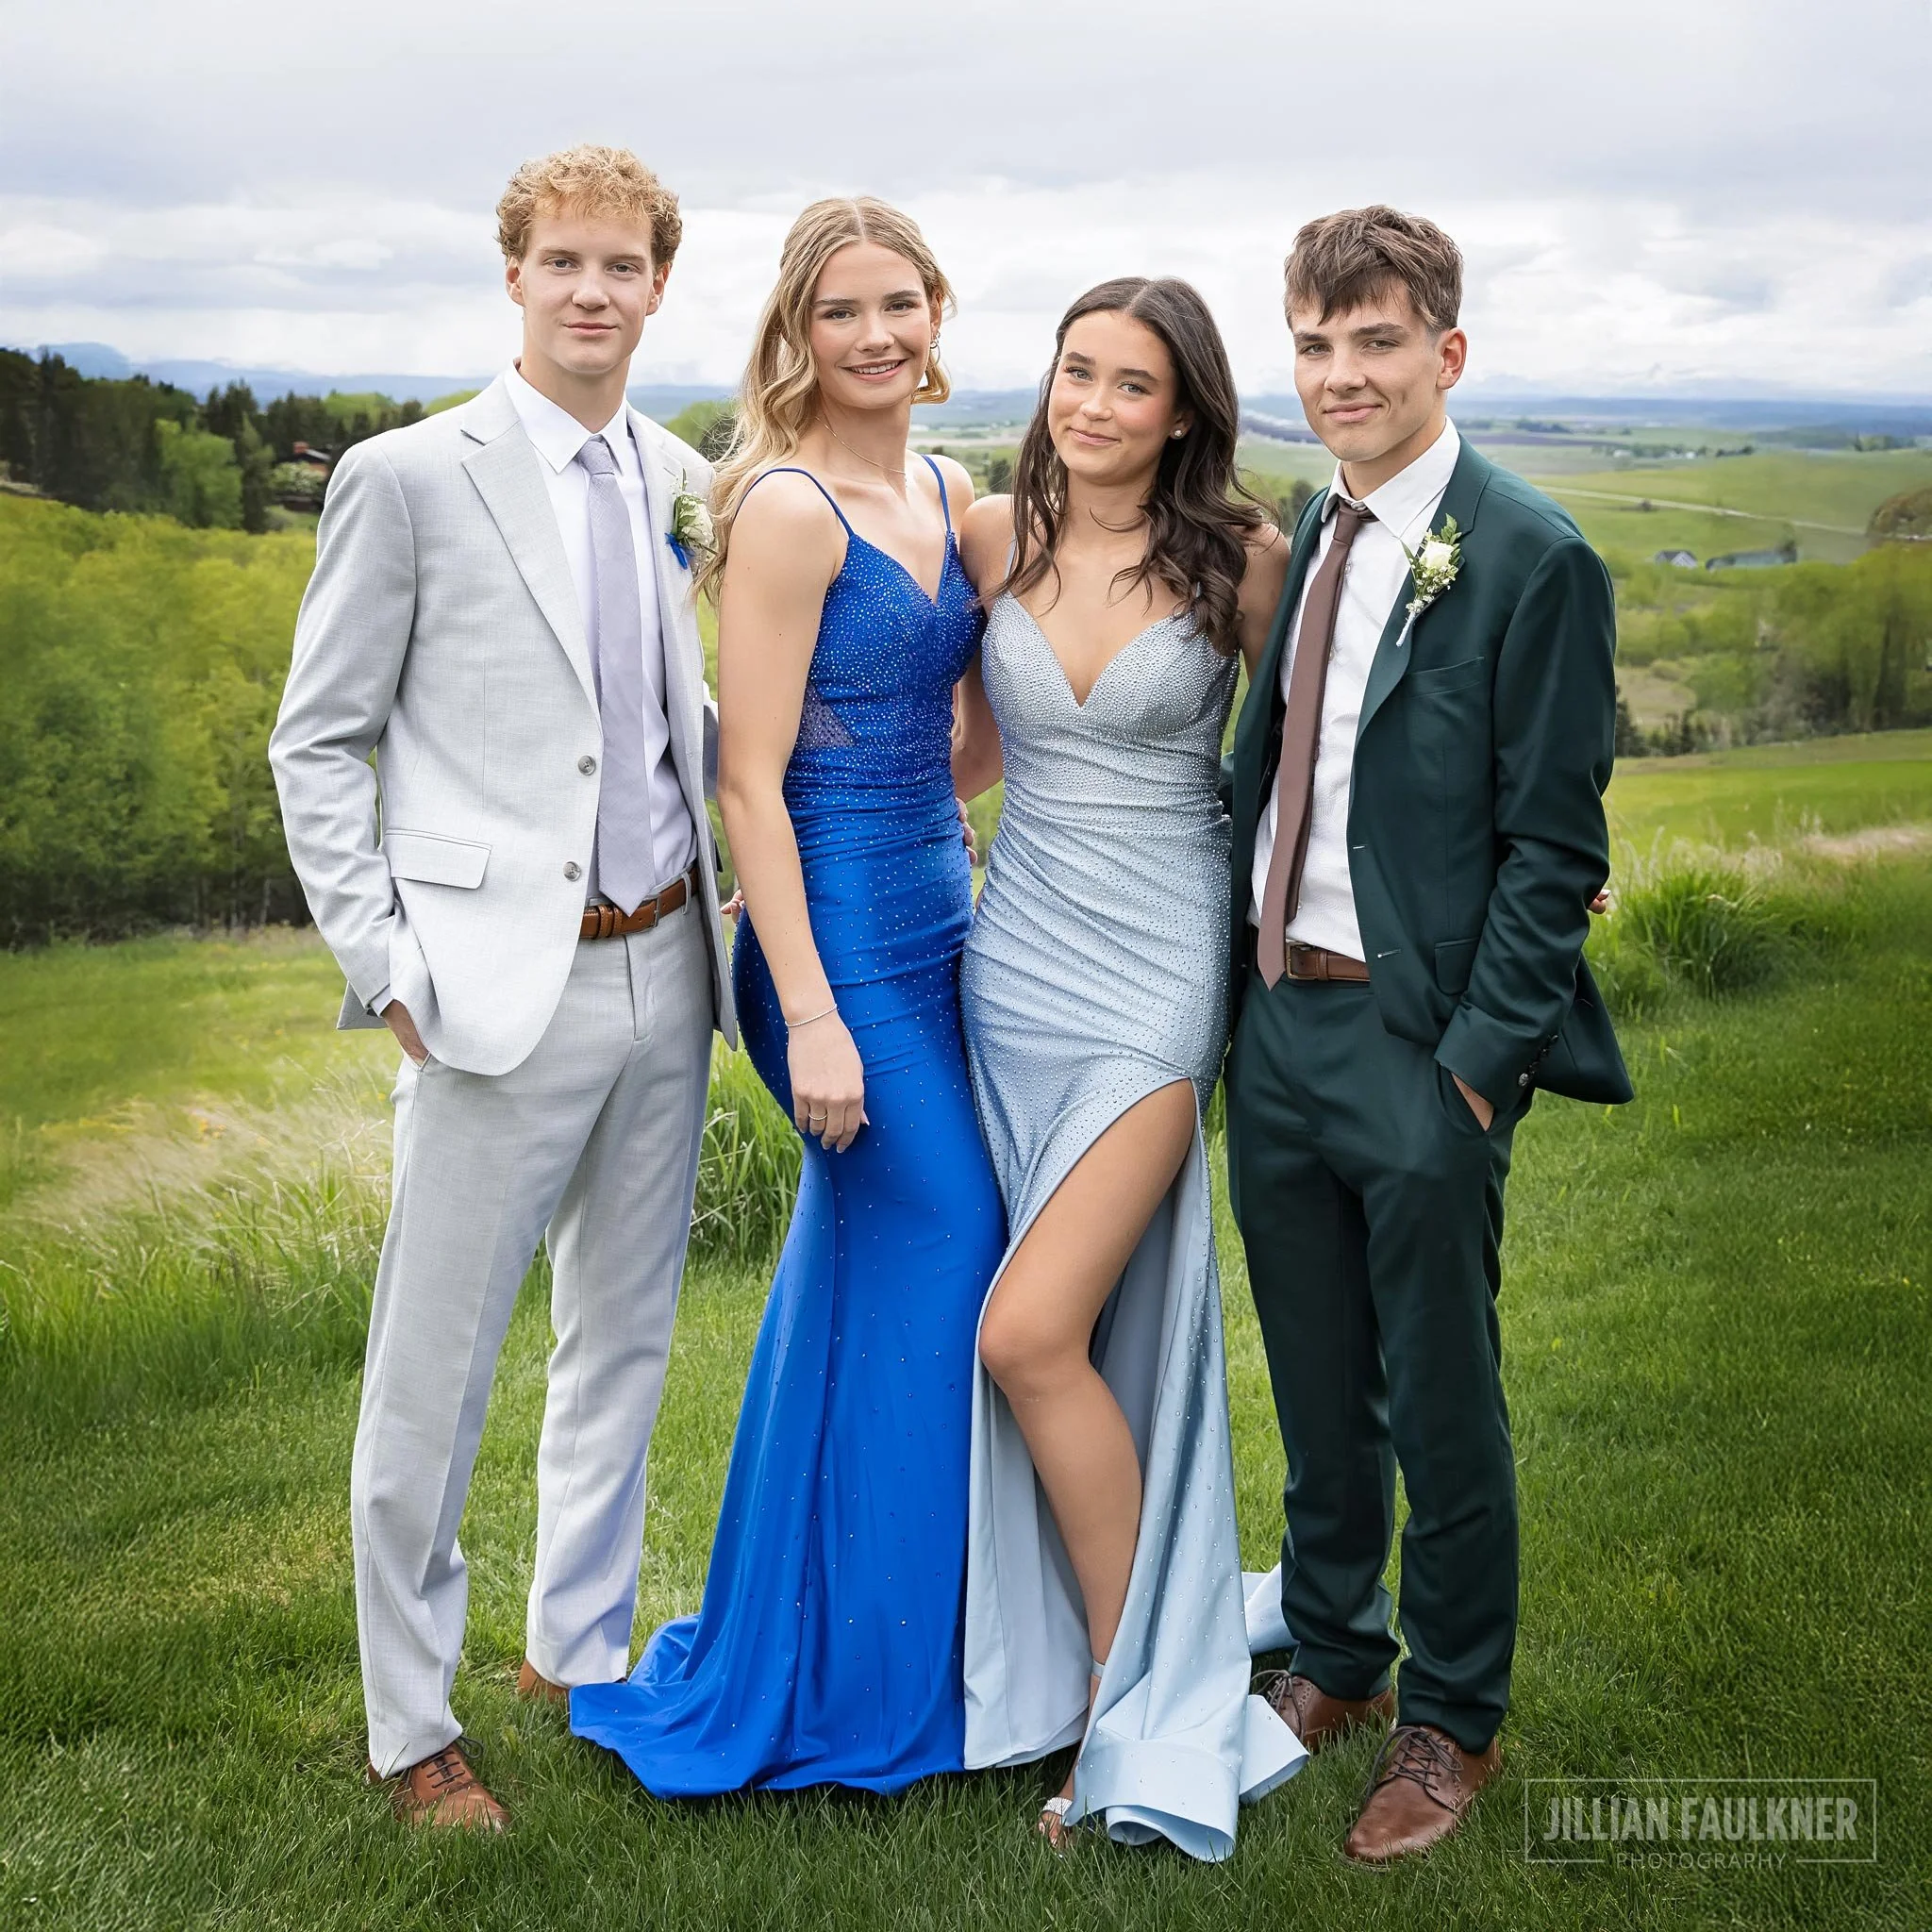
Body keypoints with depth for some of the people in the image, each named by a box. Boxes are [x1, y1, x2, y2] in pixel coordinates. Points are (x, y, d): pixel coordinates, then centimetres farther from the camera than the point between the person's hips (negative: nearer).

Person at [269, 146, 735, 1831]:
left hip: (665, 968, 5)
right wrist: (383, 966, -9)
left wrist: (736, 888, 9)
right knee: (433, 1375, 3)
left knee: (624, 1340, 16)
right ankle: (412, 1723, 21)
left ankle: (582, 1648, 35)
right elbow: (318, 744, -3)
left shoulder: (687, 485, 9)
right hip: (502, 987, -5)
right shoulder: (409, 478, -5)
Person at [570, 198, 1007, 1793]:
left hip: (933, 920, 8)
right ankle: (873, 1678, 18)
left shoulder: (948, 496, 11)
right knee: (943, 1250, -1)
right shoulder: (788, 506, -14)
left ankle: (809, 1637, 34)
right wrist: (809, 1016, -20)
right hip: (840, 934, -8)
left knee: (864, 1263, 16)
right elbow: (749, 779, -17)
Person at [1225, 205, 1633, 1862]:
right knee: (1318, 1394, 18)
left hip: (1419, 1043, -6)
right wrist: (1239, 987, 7)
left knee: (1442, 1408, 8)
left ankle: (1453, 1722, 27)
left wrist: (1478, 1061, -15)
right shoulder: (1312, 534, 10)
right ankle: (1332, 1663, 37)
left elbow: (1554, 845, -12)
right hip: (1277, 1020, 6)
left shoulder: (1531, 558, -11)